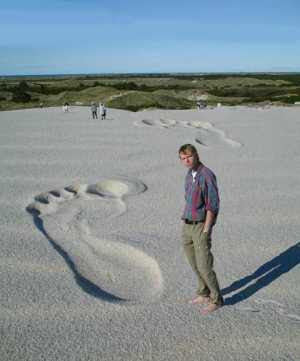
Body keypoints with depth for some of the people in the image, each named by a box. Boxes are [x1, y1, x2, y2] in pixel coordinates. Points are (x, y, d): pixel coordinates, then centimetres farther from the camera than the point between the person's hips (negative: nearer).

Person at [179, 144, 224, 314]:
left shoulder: (207, 175, -18)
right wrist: (186, 224, 17)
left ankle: (216, 299, 17)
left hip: (201, 226, -8)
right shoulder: (190, 174, 9)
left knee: (204, 266, -2)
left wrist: (205, 231, -19)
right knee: (194, 264, 17)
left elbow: (213, 205, -19)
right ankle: (204, 294, 34)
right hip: (188, 225, 8)